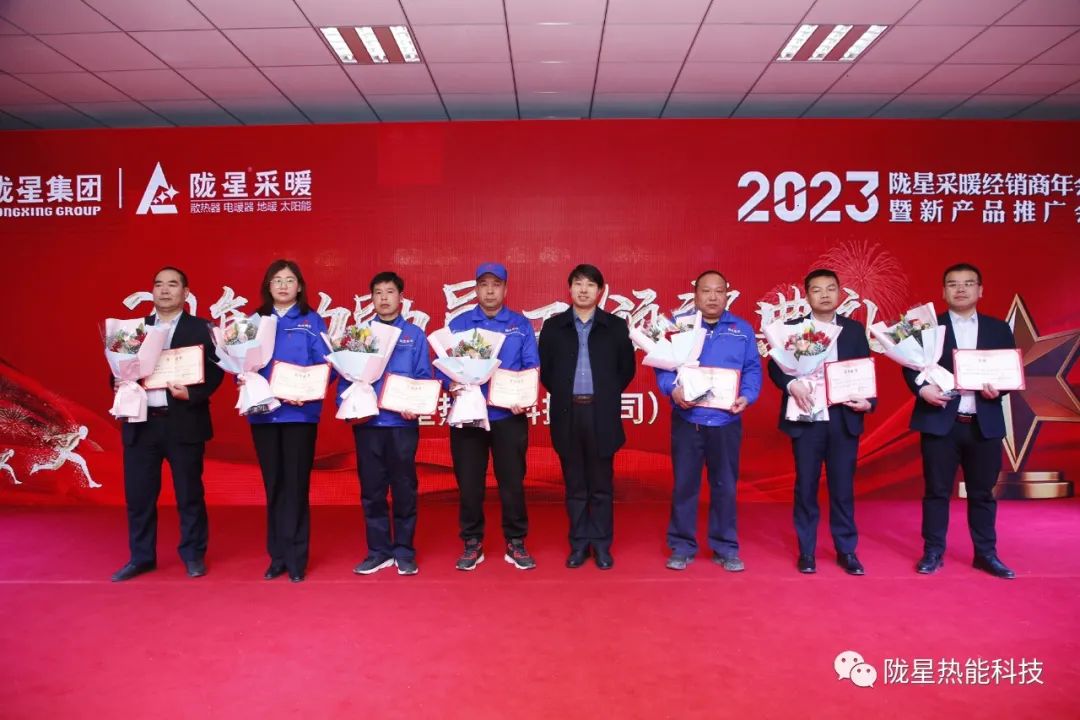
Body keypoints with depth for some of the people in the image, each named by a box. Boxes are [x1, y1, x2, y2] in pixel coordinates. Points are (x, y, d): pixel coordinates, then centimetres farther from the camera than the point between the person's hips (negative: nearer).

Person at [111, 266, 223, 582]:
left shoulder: (200, 328, 1)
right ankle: (141, 557, 23)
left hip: (183, 422, -3)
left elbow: (215, 370, -6)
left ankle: (193, 555, 19)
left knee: (189, 493, 6)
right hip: (141, 422, 4)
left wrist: (191, 394, -21)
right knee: (138, 494, 8)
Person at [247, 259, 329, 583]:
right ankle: (277, 556, 19)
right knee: (273, 485, 9)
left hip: (300, 412, -3)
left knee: (296, 485, 1)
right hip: (263, 412, 3)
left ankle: (296, 558, 10)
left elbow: (325, 365, -4)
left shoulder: (311, 321, 3)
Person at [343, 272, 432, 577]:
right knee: (371, 489, 7)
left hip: (402, 423, -1)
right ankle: (378, 551, 18)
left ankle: (404, 551, 16)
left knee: (404, 489, 5)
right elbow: (346, 376, 7)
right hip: (366, 423, 2)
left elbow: (425, 377, 1)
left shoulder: (414, 335, 6)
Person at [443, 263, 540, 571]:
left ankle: (516, 544, 18)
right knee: (469, 482, 5)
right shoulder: (458, 324, 7)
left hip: (509, 415, 0)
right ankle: (472, 544, 19)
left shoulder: (521, 324, 7)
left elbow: (531, 367, 2)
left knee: (512, 480, 5)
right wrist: (452, 386, -18)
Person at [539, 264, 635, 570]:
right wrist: (562, 395, 4)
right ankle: (579, 544, 18)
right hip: (567, 413, 1)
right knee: (574, 484, 8)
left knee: (601, 484, 6)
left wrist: (607, 395, 3)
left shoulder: (616, 326, 4)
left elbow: (627, 369, 7)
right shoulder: (553, 326, 6)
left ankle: (601, 544, 17)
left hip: (602, 414, -1)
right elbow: (544, 369, 9)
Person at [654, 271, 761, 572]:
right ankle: (682, 546, 17)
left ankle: (725, 548, 21)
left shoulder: (742, 329, 9)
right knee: (684, 485, 5)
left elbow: (753, 369, 6)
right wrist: (673, 389, -20)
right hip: (686, 420, -1)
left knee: (725, 486, 9)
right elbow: (661, 365, -2)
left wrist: (747, 396, -12)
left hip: (726, 421, 2)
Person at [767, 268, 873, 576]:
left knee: (843, 486, 6)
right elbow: (775, 365, -2)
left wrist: (868, 401, -9)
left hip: (844, 419, 1)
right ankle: (806, 551, 15)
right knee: (806, 486, 5)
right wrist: (792, 385, -20)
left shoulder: (855, 329, 9)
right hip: (806, 418, -1)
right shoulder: (792, 328, 4)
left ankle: (846, 550, 18)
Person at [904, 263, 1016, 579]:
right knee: (937, 491, 5)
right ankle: (933, 552, 15)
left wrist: (998, 388, -12)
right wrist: (922, 388, -18)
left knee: (983, 492, 10)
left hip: (984, 423, 2)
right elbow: (910, 366, 0)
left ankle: (986, 554, 23)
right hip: (940, 421, -2)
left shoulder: (999, 329, 11)